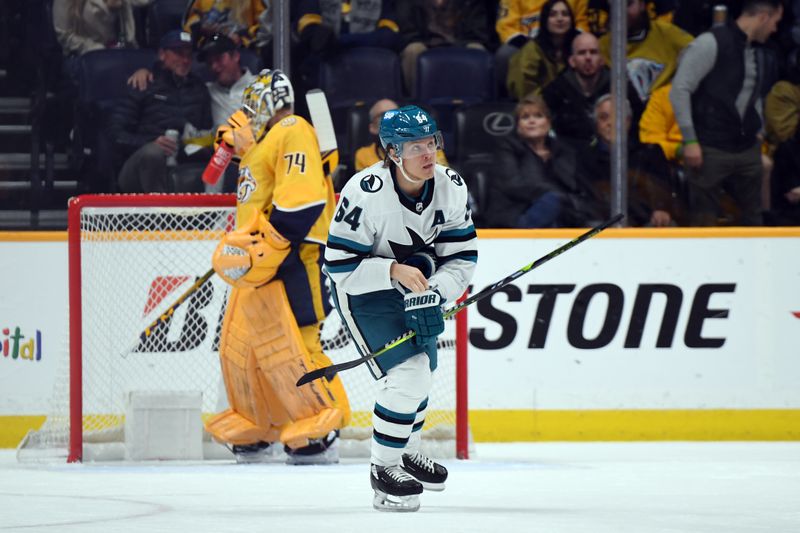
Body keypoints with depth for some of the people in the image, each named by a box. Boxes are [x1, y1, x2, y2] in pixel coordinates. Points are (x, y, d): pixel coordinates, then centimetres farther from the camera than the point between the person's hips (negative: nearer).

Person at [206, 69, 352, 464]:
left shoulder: (292, 132, -10)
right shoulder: (264, 141, 24)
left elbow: (303, 196, -22)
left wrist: (269, 246, -24)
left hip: (292, 260, -11)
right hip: (261, 263, 11)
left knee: (288, 347, -17)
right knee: (238, 346, 11)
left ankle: (320, 435, -16)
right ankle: (255, 434, 20)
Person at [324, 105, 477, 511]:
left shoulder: (451, 187, -16)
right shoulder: (365, 193, -32)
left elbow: (461, 256, -9)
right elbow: (341, 267, -27)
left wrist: (431, 296, -23)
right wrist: (394, 272, -36)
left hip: (416, 284, 6)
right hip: (361, 290, -6)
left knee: (422, 371, 17)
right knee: (408, 375, -18)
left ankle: (406, 452, 44)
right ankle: (383, 470, -2)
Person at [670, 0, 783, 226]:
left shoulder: (755, 53, 14)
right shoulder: (711, 43, -10)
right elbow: (679, 90, -12)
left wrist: (757, 131, 14)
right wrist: (690, 140, -15)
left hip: (747, 150, 7)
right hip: (710, 151, -7)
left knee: (753, 218, 9)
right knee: (704, 221, -3)